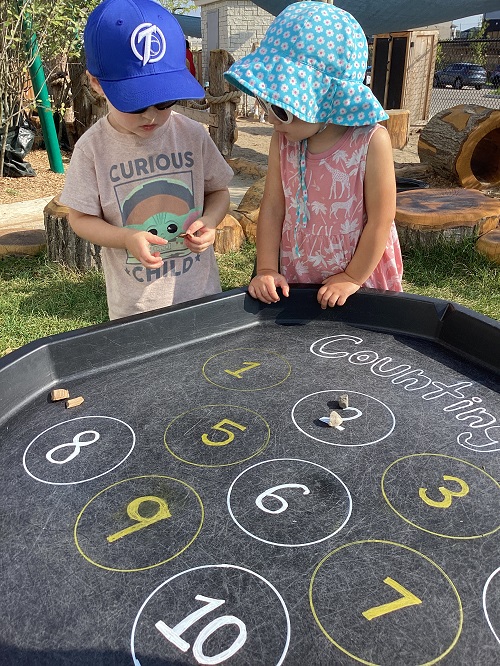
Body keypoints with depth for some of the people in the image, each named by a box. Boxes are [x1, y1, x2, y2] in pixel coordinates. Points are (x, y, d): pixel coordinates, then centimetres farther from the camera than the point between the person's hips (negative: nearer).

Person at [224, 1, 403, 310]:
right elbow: (273, 207, -4)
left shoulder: (371, 142, -21)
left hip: (358, 280, -3)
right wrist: (266, 269, -7)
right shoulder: (282, 139, -8)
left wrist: (351, 278, -11)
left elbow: (380, 220, -16)